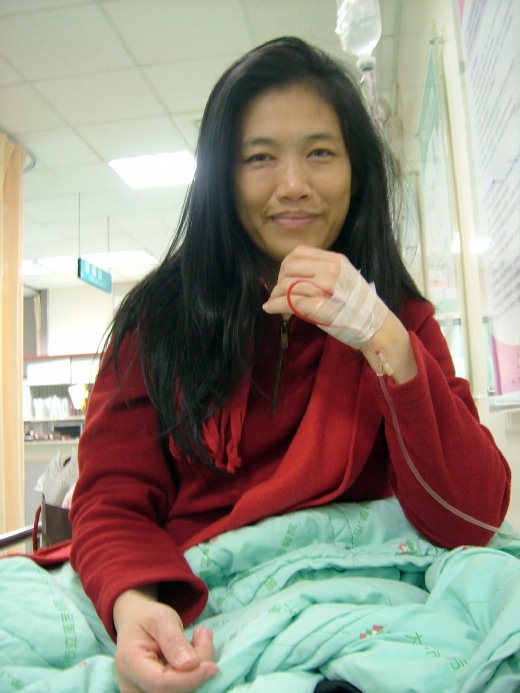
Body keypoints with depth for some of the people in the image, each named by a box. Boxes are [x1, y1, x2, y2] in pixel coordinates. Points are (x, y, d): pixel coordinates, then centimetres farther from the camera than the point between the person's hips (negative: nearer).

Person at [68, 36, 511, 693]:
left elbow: (472, 520, -8)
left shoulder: (401, 317, 2)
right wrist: (134, 603, -25)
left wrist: (386, 343, -21)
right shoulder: (160, 313, 0)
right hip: (184, 612, 0)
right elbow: (113, 499, -3)